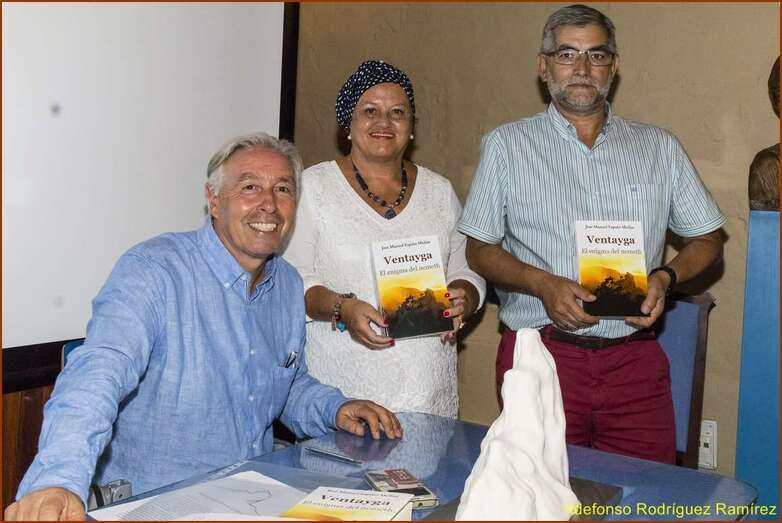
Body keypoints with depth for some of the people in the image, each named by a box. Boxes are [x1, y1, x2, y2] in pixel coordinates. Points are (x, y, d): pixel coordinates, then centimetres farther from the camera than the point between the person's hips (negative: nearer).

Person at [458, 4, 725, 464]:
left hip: (634, 359, 2)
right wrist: (543, 284, -12)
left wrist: (665, 278, -5)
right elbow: (480, 250, 5)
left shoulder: (660, 148, 11)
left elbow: (707, 239, 15)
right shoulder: (507, 145, 5)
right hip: (541, 355, -1)